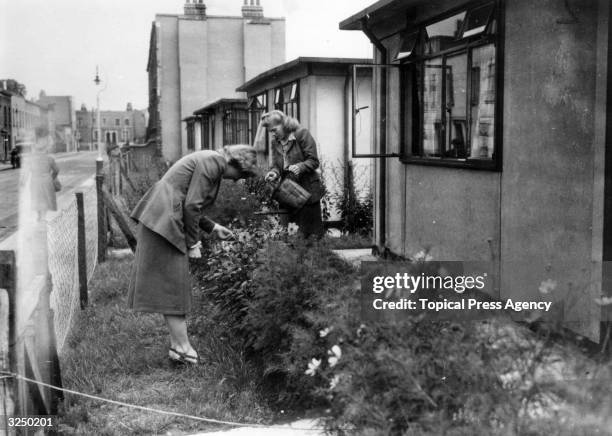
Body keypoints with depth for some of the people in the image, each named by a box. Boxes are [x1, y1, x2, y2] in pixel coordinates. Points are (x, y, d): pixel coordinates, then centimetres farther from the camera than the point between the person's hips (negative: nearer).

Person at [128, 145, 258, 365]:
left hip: (159, 219, 10)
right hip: (163, 221, -10)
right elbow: (191, 206, -17)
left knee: (171, 285, 11)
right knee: (173, 284, -5)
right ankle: (181, 348, 2)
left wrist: (213, 228, 24)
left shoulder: (211, 162, 18)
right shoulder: (212, 162, -12)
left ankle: (177, 345, 17)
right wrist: (192, 244, -9)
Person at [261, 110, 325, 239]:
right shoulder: (275, 142, 8)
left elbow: (313, 161, -12)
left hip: (308, 190, -6)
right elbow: (276, 165, 8)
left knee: (312, 228, -1)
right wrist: (274, 172, -16)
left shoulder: (302, 134, -10)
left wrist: (300, 166, -31)